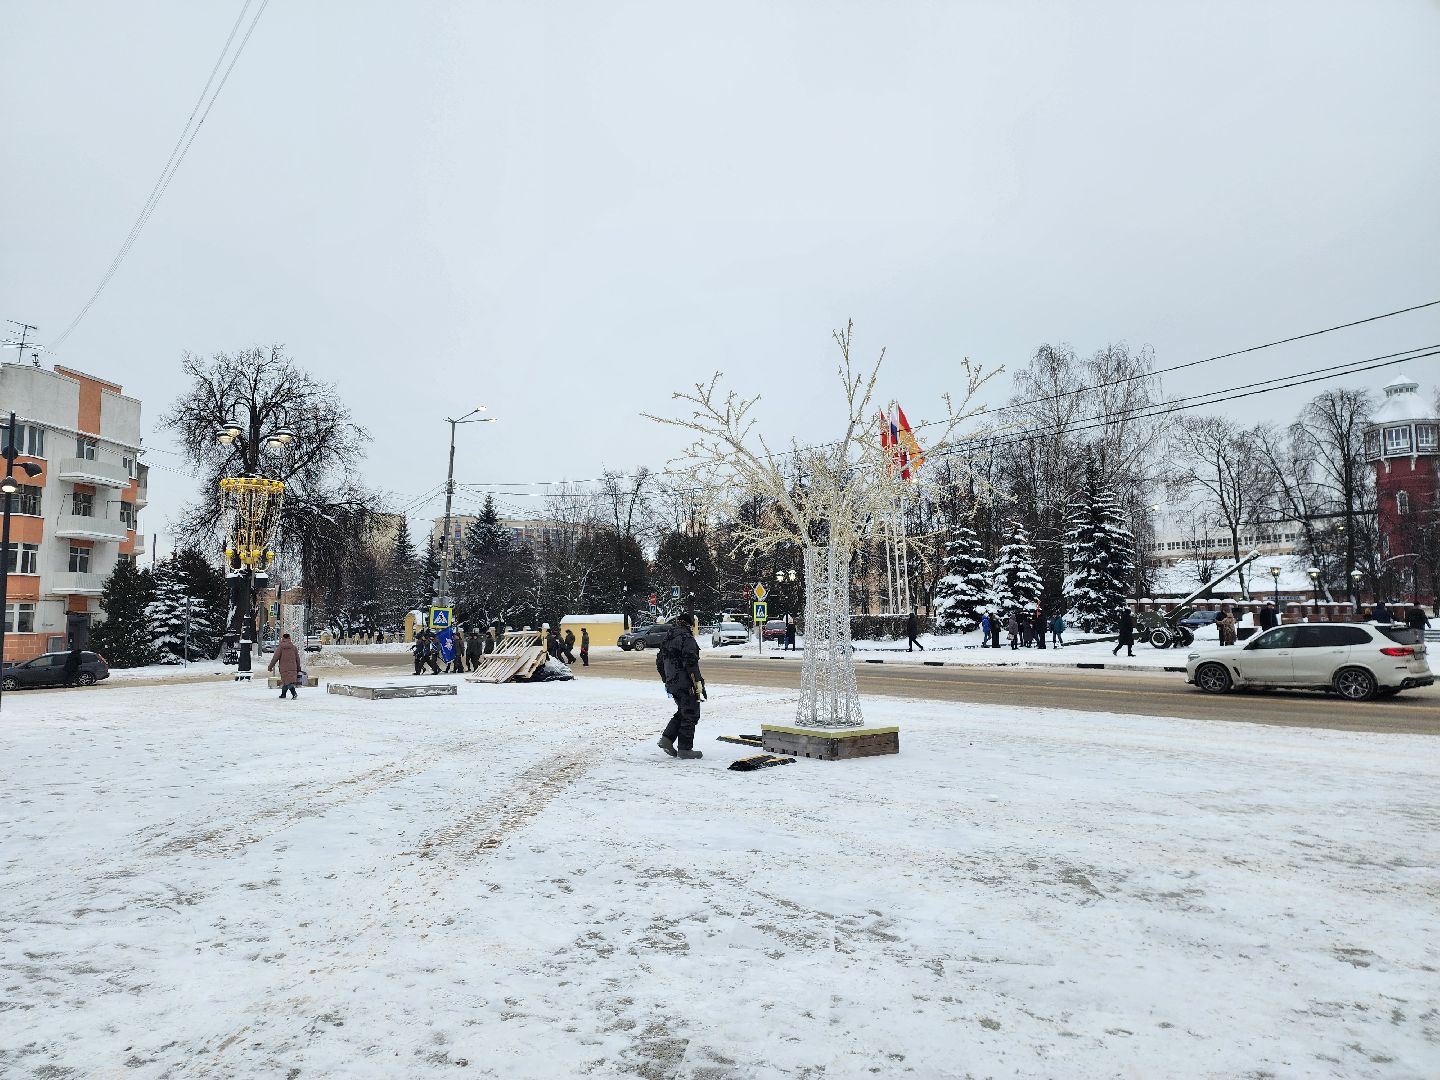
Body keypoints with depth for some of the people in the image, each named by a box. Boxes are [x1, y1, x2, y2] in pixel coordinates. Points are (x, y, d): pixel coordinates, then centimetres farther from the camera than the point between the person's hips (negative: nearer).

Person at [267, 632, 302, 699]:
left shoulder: (280, 647, -5)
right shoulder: (293, 647, 6)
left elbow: (275, 658, -7)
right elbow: (298, 659, 9)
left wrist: (270, 667, 3)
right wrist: (298, 668, 18)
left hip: (284, 668, -4)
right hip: (293, 668, 4)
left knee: (287, 681, -7)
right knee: (286, 681, 18)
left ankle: (294, 693, -27)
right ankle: (283, 694, 29)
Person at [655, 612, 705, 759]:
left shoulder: (666, 639, 14)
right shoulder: (686, 638, -13)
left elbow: (659, 662, 20)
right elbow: (691, 663, -21)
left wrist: (666, 681, 27)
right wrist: (698, 683, -18)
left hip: (672, 684, 8)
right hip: (686, 684, -8)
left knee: (682, 712, 20)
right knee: (690, 714, 1)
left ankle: (667, 739, 11)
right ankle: (685, 748, 3)